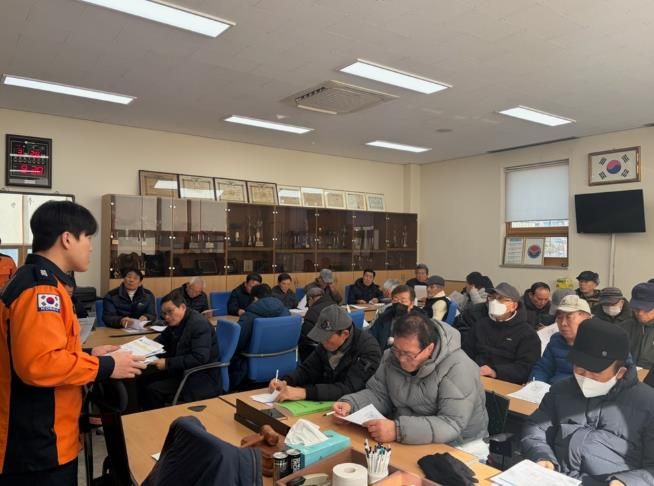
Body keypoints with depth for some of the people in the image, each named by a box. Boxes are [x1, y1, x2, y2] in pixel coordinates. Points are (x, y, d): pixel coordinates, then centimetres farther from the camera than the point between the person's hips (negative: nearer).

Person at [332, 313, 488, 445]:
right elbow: (378, 394, 3)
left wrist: (398, 430, -37)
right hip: (403, 442, 5)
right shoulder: (393, 356, -5)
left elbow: (452, 426, -28)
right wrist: (350, 404, -15)